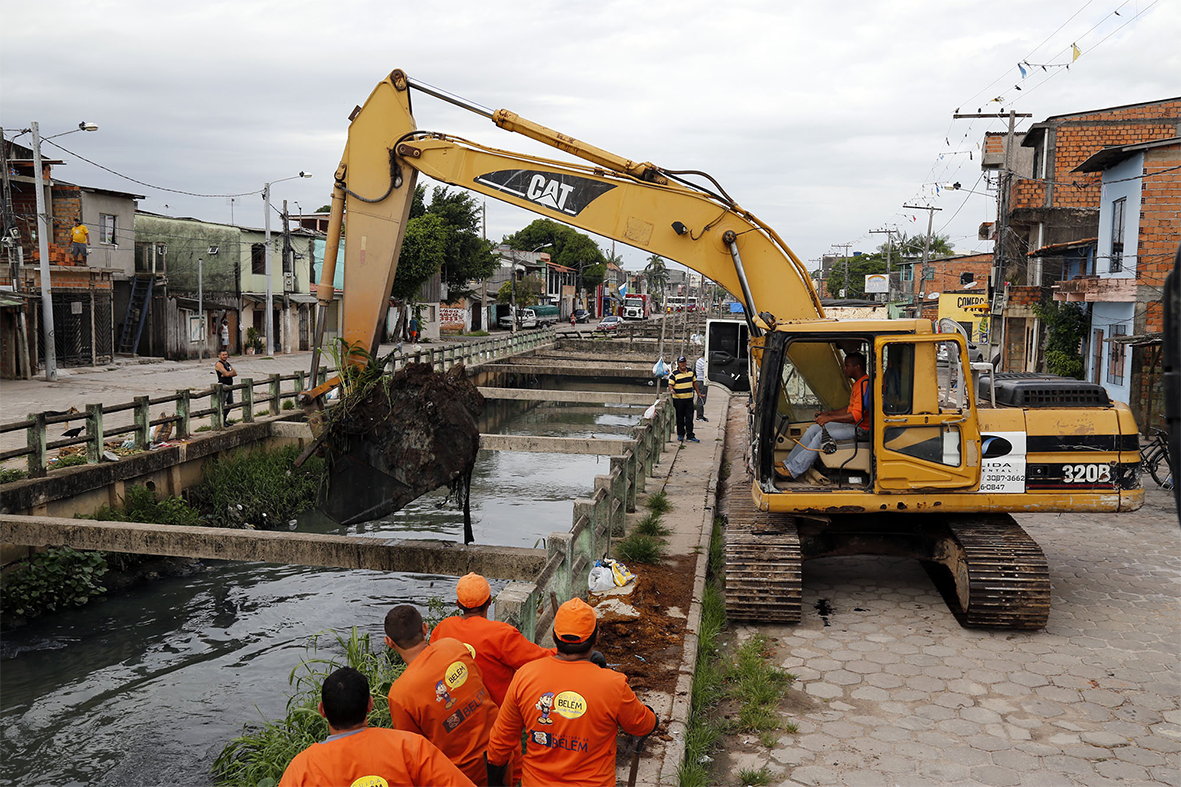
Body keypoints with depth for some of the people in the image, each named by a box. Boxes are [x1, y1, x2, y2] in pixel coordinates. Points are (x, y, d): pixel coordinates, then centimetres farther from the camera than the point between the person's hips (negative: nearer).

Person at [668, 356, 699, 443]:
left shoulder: (690, 371, 10)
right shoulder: (674, 374, -6)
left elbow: (694, 382, 20)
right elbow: (670, 385, -7)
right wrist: (671, 390, -29)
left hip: (689, 399, 4)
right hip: (678, 399, -4)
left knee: (689, 417, 2)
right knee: (680, 418, 5)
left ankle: (690, 435, 5)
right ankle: (680, 435, 17)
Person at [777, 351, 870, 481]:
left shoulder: (864, 384, -20)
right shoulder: (858, 383, 15)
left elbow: (857, 416, -28)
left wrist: (829, 418, -27)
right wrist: (828, 414, 14)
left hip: (860, 428, -10)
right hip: (850, 423, 10)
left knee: (822, 435, -22)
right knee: (814, 428, 2)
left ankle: (793, 470, -18)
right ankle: (788, 462, 3)